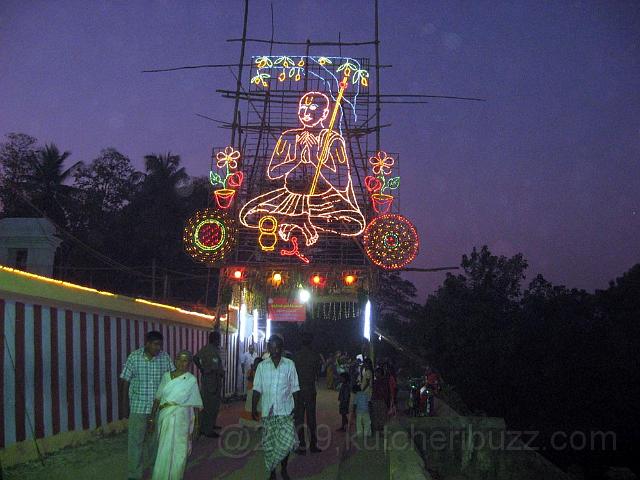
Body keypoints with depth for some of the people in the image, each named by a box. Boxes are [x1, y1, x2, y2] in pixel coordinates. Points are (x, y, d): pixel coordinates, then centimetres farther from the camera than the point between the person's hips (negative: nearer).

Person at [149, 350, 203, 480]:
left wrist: (195, 427, 1)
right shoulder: (166, 376, 8)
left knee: (176, 451, 1)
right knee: (164, 450, 6)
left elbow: (196, 406, 3)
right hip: (164, 417, 2)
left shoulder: (191, 380, 2)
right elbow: (157, 399, 10)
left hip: (181, 417, -2)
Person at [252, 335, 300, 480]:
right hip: (267, 411, 1)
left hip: (285, 411, -1)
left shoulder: (290, 365, 3)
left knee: (287, 442, -10)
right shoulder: (262, 366, 5)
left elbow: (294, 389, 4)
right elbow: (257, 389, 6)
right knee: (269, 444, 4)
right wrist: (254, 408, 1)